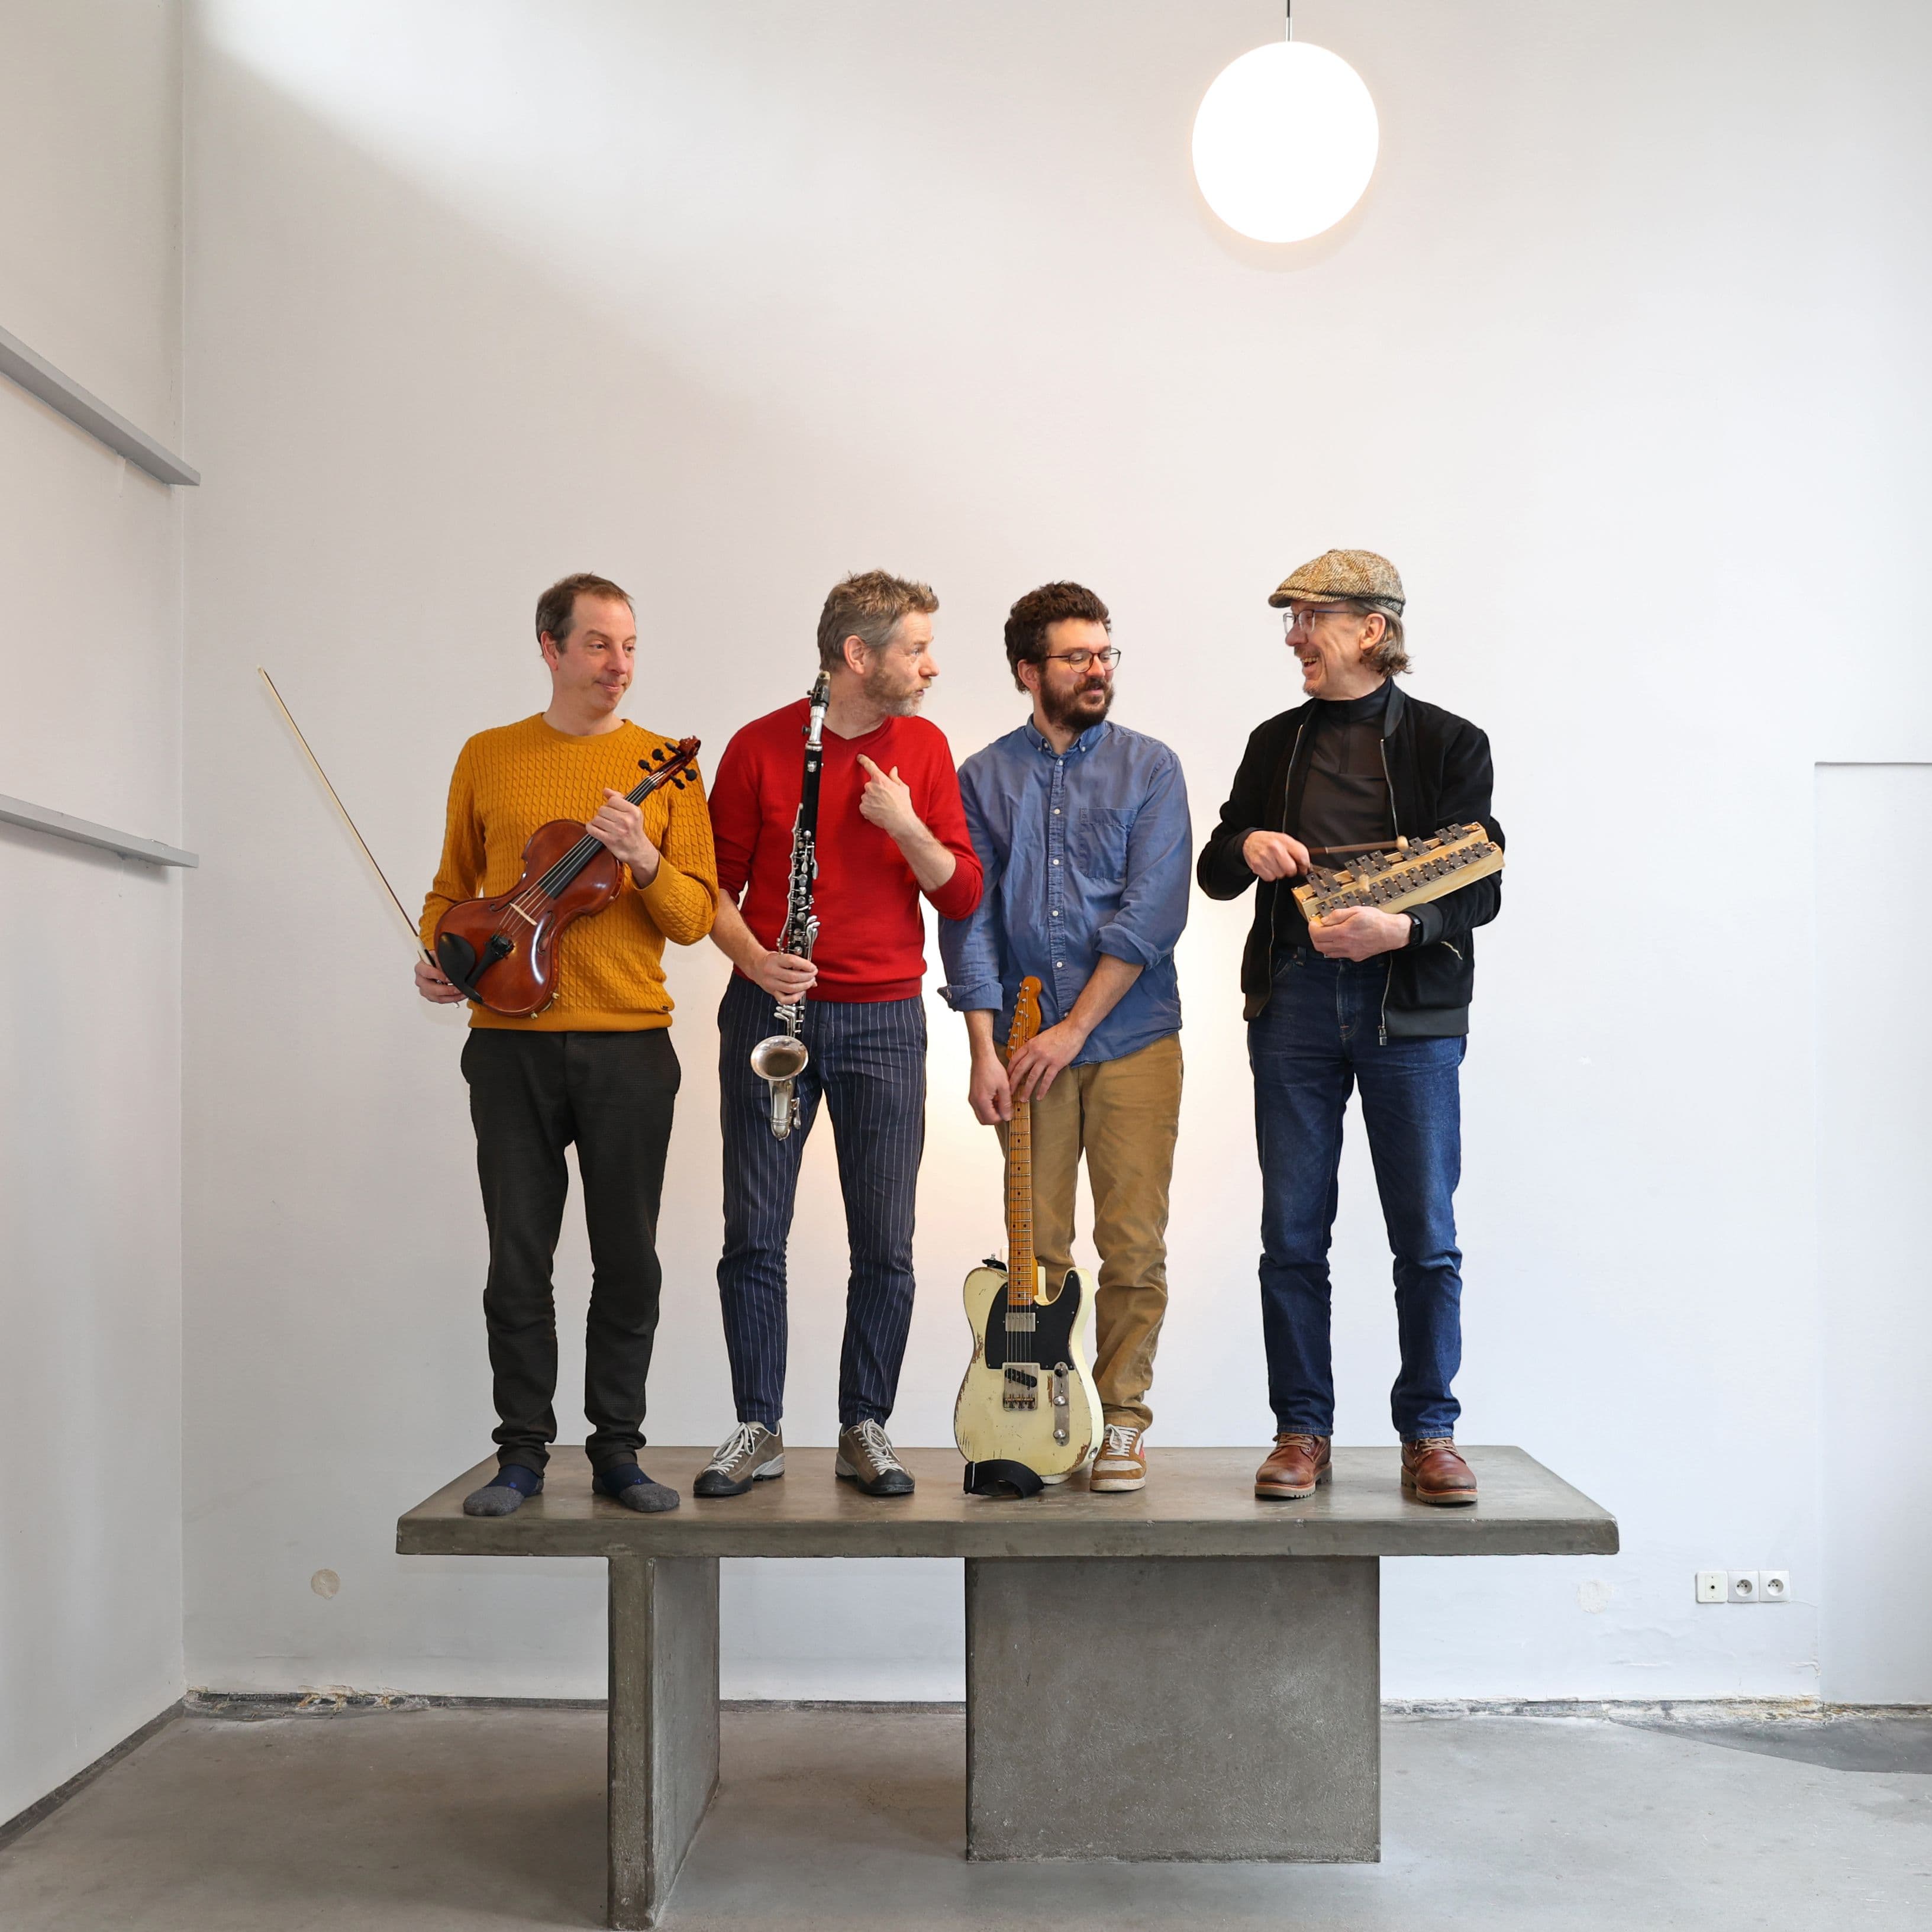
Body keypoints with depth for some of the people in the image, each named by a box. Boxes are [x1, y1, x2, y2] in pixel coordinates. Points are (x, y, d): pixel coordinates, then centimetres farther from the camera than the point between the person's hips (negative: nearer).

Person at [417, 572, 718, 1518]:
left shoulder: (663, 766, 4)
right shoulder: (488, 758, 8)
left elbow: (696, 917, 0)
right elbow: (453, 884, 17)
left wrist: (645, 863, -18)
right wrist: (438, 954, -2)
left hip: (630, 1047, 0)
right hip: (512, 1042, 1)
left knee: (627, 1258, 5)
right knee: (519, 1256, 4)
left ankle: (617, 1449, 17)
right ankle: (523, 1451, 16)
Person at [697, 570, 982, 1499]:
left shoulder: (924, 746, 5)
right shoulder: (760, 746, -2)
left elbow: (962, 895, 3)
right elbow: (715, 883, 3)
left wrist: (906, 826, -14)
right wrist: (755, 961, -14)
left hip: (883, 1018, 2)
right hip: (771, 1012, -1)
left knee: (885, 1246, 4)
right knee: (754, 1235, 4)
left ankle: (865, 1429, 17)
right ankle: (759, 1429, 17)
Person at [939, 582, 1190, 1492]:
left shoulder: (1149, 768, 3)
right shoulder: (983, 778, 8)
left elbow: (1152, 910, -7)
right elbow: (969, 916, 2)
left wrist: (1074, 1026, -12)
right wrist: (984, 1050, -7)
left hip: (1132, 1041, -1)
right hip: (1027, 1044, 1)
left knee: (1134, 1247, 0)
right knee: (1037, 1248, 5)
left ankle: (1122, 1419, 13)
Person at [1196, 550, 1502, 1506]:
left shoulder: (1449, 743, 4)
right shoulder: (1276, 744, 14)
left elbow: (1480, 888, -2)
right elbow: (1213, 872, 18)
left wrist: (1402, 928, -21)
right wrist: (1245, 847, -6)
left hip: (1410, 1007, -3)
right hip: (1293, 1000, 3)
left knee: (1426, 1236, 0)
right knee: (1292, 1236, 3)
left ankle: (1428, 1434, 12)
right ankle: (1302, 1430, 13)